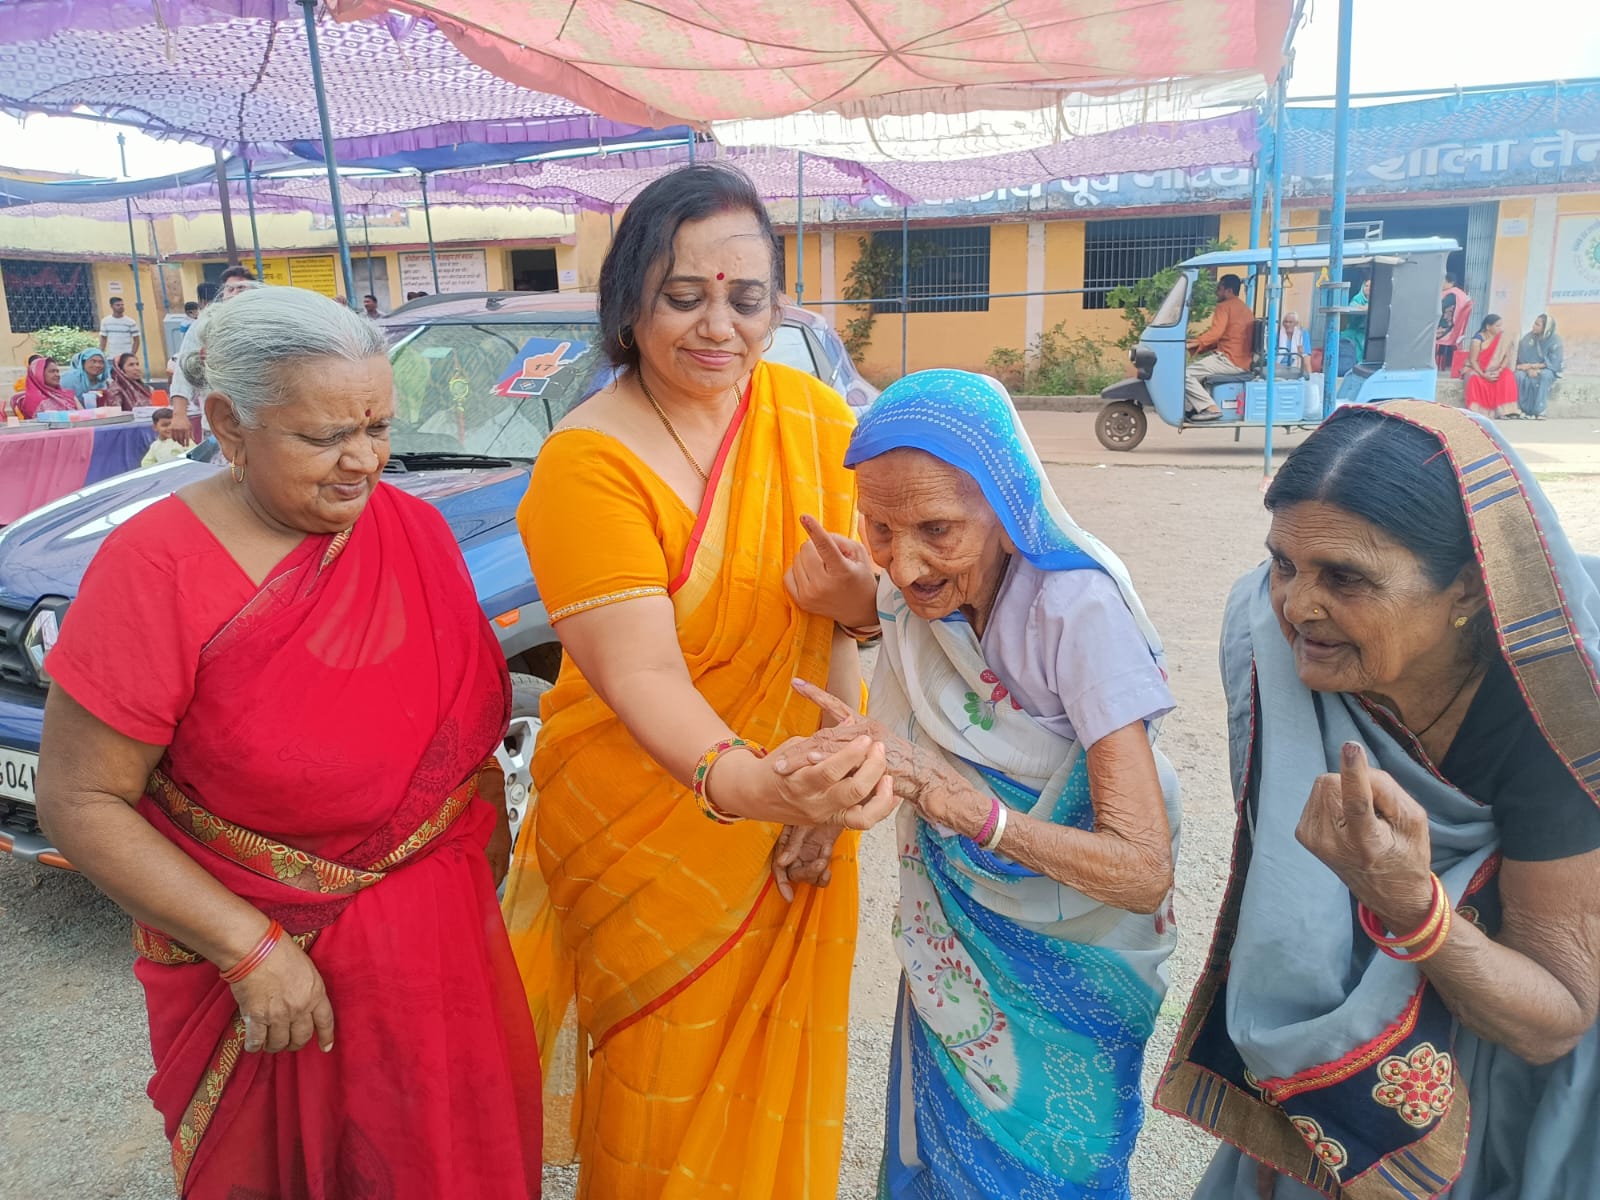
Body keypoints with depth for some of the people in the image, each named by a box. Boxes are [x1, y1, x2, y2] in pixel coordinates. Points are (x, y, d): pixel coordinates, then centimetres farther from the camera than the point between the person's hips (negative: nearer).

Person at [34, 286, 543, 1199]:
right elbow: (80, 801, -15)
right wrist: (250, 948, -18)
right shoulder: (157, 571, -19)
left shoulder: (416, 529, -4)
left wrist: (489, 839, 7)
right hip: (267, 965, -4)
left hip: (442, 938, 4)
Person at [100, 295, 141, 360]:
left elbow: (136, 340, 1)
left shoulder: (131, 322, -1)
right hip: (110, 358, 2)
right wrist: (101, 355, 3)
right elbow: (103, 339, 12)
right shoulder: (105, 321, 7)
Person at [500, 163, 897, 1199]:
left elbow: (852, 607, -1)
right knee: (672, 1080, 16)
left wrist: (833, 772, -14)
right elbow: (640, 674, -28)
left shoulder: (812, 415, -5)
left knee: (779, 1058, 23)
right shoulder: (588, 461, -19)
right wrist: (744, 783, -46)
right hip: (653, 834, -4)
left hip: (790, 833, 4)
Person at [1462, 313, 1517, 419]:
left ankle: (1502, 410, -24)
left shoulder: (1503, 337, -3)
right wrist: (1483, 375, -29)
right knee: (1475, 379, -36)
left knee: (1508, 375, -25)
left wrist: (1499, 371, -22)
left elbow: (1507, 357, -4)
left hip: (1494, 370, 4)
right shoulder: (1478, 339, -15)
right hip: (1476, 369, -4)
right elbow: (1472, 360, -16)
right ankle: (1476, 411, -32)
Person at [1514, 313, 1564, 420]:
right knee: (1520, 375, -32)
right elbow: (1522, 358, -6)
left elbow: (1554, 364, -17)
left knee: (1544, 375, -37)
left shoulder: (1555, 340, -11)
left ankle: (1539, 411, -33)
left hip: (1549, 371, -2)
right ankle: (1523, 410, -27)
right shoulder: (1528, 338, -4)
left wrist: (1532, 366, -22)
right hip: (1530, 369, 2)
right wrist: (1529, 369, -26)